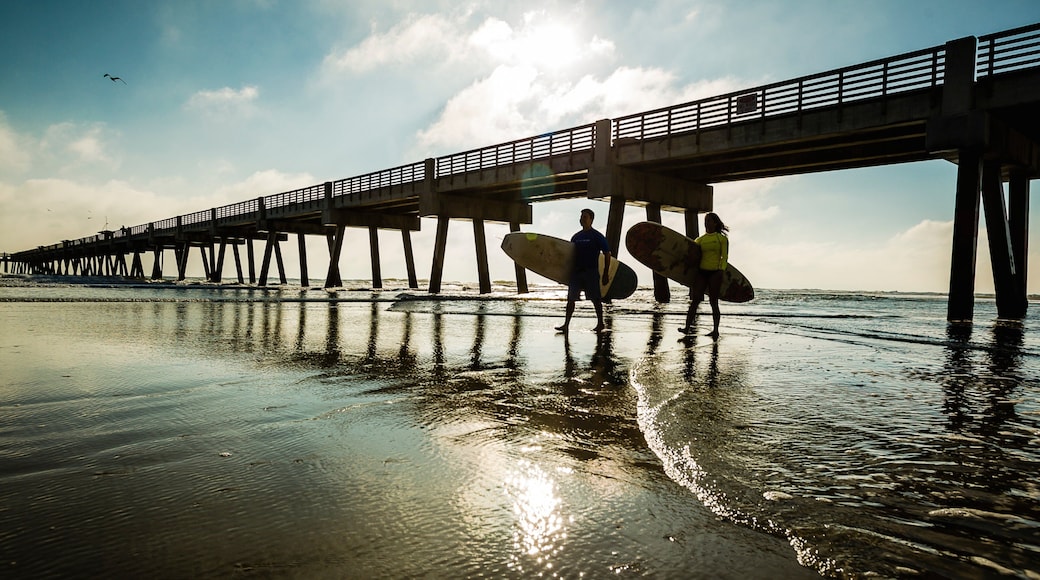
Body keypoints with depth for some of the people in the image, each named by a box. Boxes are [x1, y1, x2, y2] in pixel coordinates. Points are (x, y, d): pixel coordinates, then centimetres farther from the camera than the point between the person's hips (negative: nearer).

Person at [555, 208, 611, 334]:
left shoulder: (597, 236, -3)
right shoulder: (575, 237, 13)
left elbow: (607, 254, -3)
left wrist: (606, 273, -8)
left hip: (591, 272, -5)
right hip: (576, 272, 5)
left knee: (595, 298, 2)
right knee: (571, 298, 2)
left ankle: (600, 323, 15)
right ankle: (566, 324, 4)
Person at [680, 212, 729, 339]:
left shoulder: (722, 238, 4)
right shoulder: (700, 239, 14)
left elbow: (724, 256, -3)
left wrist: (722, 269, -17)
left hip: (715, 272, -3)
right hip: (702, 272, 3)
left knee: (713, 302, 1)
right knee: (695, 300, -4)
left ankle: (715, 330, 8)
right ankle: (687, 327, -5)